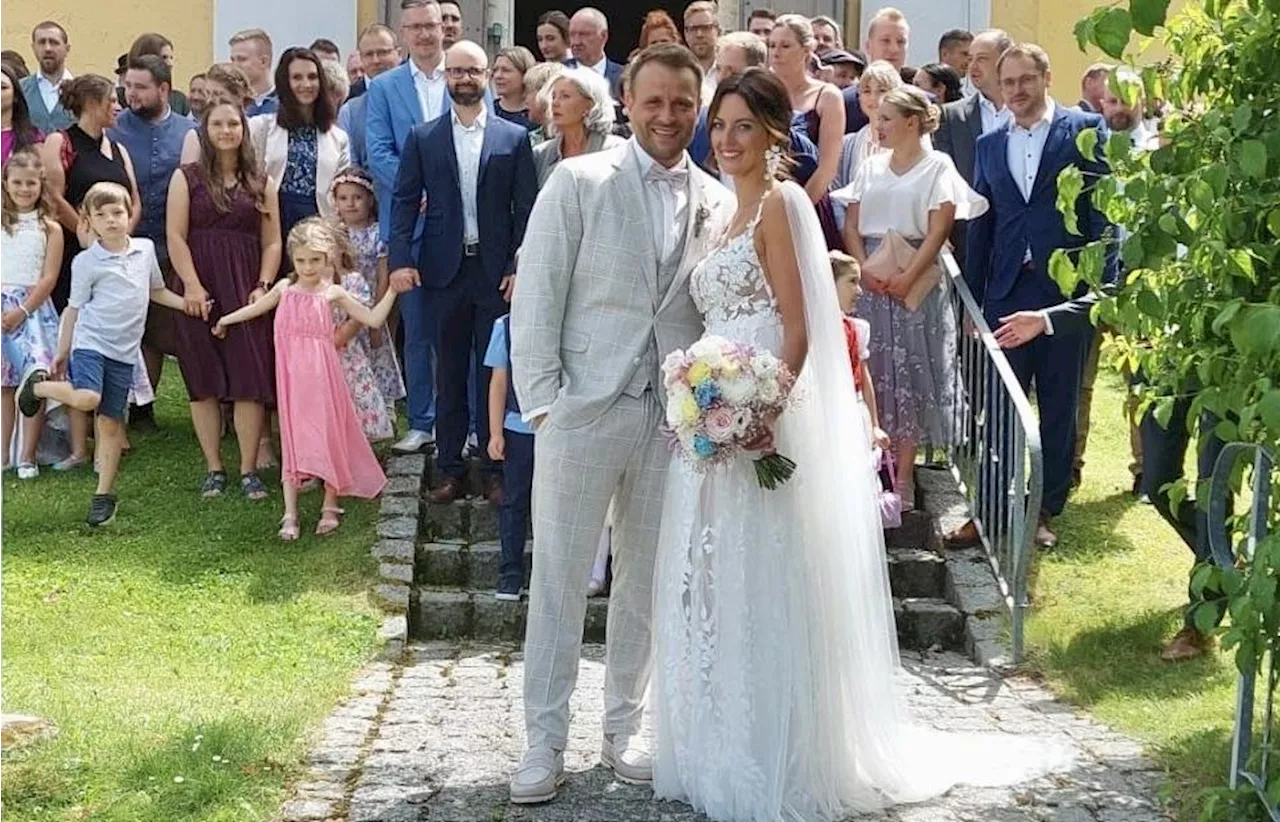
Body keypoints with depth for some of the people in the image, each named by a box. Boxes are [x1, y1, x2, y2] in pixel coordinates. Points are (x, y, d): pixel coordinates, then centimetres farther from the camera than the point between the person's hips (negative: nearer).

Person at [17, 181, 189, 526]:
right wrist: (62, 353, 5)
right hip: (90, 342, -4)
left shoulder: (145, 250, 7)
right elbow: (74, 309, 2)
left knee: (111, 423, 6)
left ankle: (104, 494, 15)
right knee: (87, 399, -28)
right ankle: (38, 385, 3)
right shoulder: (86, 262, -5)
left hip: (124, 352, 4)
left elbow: (156, 291, 23)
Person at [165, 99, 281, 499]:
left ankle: (249, 469, 3)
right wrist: (192, 286, -12)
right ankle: (213, 469, 10)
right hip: (199, 292, -1)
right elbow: (176, 237, -2)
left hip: (246, 291, 1)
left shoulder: (261, 182, 10)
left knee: (249, 380, -3)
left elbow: (272, 242, 8)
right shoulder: (187, 177, 5)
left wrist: (263, 286, -5)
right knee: (204, 383, 3)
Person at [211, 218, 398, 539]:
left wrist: (392, 289, -8)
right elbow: (257, 307, 23)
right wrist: (225, 319, 34)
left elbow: (373, 319, -1)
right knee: (293, 439, 2)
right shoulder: (285, 288, 5)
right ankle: (290, 516, 2)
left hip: (321, 374, -2)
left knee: (327, 435, 2)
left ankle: (330, 507, 17)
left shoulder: (332, 293, -2)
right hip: (292, 377, 2)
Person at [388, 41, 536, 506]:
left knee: (494, 371, 4)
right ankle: (450, 469, 15)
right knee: (450, 373, 8)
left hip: (497, 271, -1)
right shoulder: (423, 138, 6)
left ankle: (493, 468, 12)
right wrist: (400, 259, -8)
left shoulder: (514, 138, 3)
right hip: (444, 270, 1)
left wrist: (519, 266, -8)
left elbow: (526, 208, 0)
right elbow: (404, 201, 3)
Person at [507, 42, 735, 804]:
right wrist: (541, 399, -9)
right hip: (582, 407, -3)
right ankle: (546, 741, 12)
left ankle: (623, 727, 26)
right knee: (559, 579, 2)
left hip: (676, 419, 3)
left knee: (648, 582, 12)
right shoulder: (578, 181, -2)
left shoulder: (719, 202, 7)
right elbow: (537, 294, -4)